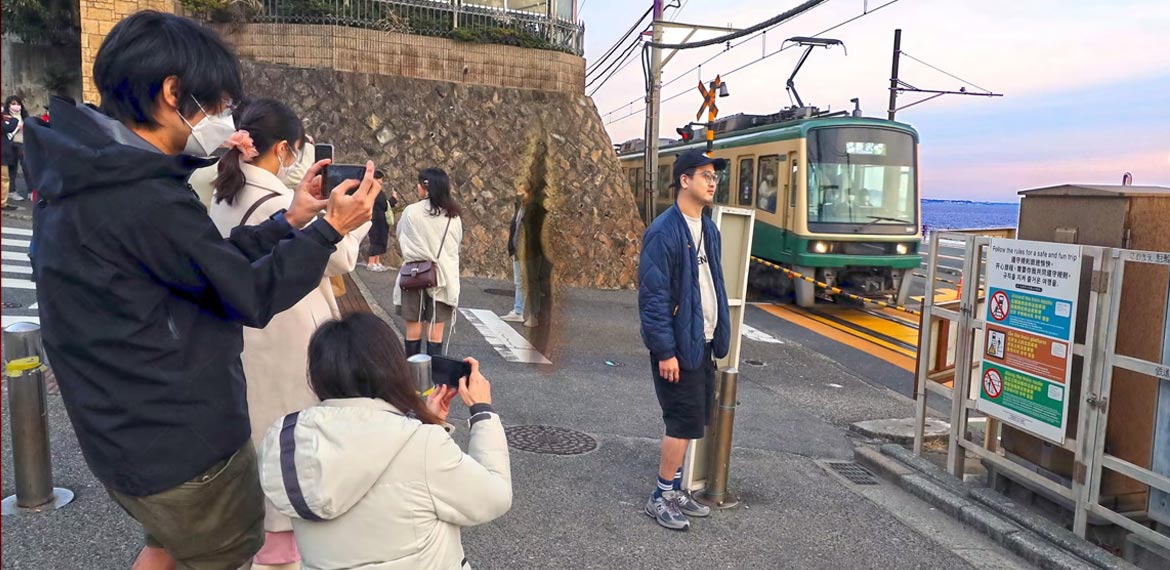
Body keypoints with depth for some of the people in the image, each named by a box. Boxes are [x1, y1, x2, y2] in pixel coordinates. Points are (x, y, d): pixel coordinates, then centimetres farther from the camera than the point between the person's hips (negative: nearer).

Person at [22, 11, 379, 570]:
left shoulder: (85, 179, 4)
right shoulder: (145, 200, -27)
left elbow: (208, 263, 8)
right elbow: (252, 295, -17)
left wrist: (289, 221, 7)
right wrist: (330, 228, -10)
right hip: (187, 447, -9)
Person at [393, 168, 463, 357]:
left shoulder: (411, 212, -8)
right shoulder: (453, 217, -2)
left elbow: (400, 236, 7)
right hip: (442, 276, 1)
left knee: (413, 328, 9)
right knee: (436, 331, 5)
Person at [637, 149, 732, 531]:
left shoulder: (709, 229, 10)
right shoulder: (664, 232, -17)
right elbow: (653, 296, -19)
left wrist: (719, 337, 12)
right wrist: (665, 351, -21)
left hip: (703, 342, 9)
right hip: (678, 345, -8)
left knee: (691, 419, 15)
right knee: (686, 421, -3)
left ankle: (675, 489, 30)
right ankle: (661, 497, 14)